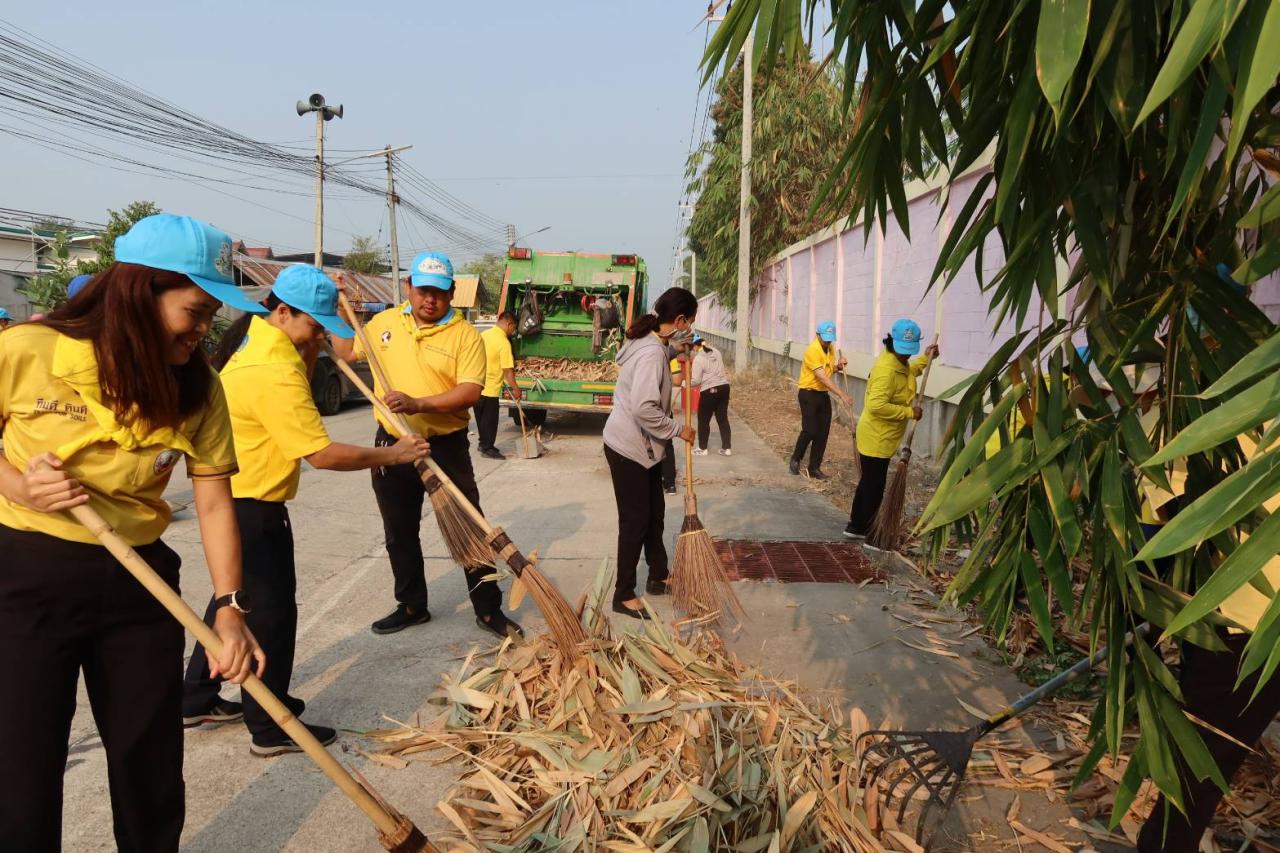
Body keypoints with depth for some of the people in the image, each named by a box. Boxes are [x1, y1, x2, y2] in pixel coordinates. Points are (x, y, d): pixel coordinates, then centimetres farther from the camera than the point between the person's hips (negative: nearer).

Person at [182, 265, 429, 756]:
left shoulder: (256, 338, 4)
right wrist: (391, 455, -18)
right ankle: (270, 730, 15)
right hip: (252, 508, -10)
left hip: (232, 499, 10)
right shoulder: (274, 371, -27)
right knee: (271, 611, 1)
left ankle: (197, 700, 36)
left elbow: (295, 392, 12)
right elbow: (322, 454, -27)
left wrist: (310, 350, 0)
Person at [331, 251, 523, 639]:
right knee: (400, 534, 15)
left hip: (446, 447, -4)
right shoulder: (384, 322, 5)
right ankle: (412, 605, 33)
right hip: (392, 446, 4)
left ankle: (488, 609, 15)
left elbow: (470, 391, -20)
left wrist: (418, 405, -30)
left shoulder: (465, 334, -9)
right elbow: (346, 351, 20)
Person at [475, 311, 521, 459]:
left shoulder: (483, 334, 6)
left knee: (481, 417, 20)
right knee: (490, 420, 5)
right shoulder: (504, 343, -18)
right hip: (489, 389, -8)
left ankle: (483, 443, 32)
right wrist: (515, 389, -8)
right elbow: (507, 370, -18)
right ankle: (487, 448, 13)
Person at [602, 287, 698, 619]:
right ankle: (624, 595, 13)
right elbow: (643, 408, -33)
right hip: (628, 448, -10)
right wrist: (678, 429, -19)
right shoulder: (652, 353, -24)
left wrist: (679, 354, 9)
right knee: (635, 520, 0)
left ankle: (658, 577, 35)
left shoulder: (653, 343, 7)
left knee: (654, 513, 19)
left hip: (645, 446, 10)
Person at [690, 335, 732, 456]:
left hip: (709, 391, -6)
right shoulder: (716, 352, 7)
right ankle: (727, 448, 13)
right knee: (723, 418, 12)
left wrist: (687, 382, 4)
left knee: (703, 420, 9)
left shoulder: (698, 359, -13)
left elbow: (696, 381, -13)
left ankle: (702, 448, 16)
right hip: (724, 387, 7)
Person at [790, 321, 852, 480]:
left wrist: (838, 366, -2)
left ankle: (814, 468, 14)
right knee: (810, 431, -9)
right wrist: (842, 395, -32)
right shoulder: (812, 350, -20)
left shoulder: (830, 348, 6)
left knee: (823, 433, 5)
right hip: (809, 394, -8)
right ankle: (796, 458, 17)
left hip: (824, 394, 8)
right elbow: (822, 378, -27)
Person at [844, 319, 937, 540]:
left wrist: (925, 358, 23)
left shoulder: (899, 362, 7)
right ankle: (865, 530, 14)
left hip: (879, 437, 10)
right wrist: (909, 412, -25)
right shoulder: (887, 368, -25)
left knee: (869, 481, 19)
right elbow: (876, 405, -33)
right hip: (877, 438, -10)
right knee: (874, 485, 1)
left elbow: (905, 374, 32)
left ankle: (856, 526, 31)